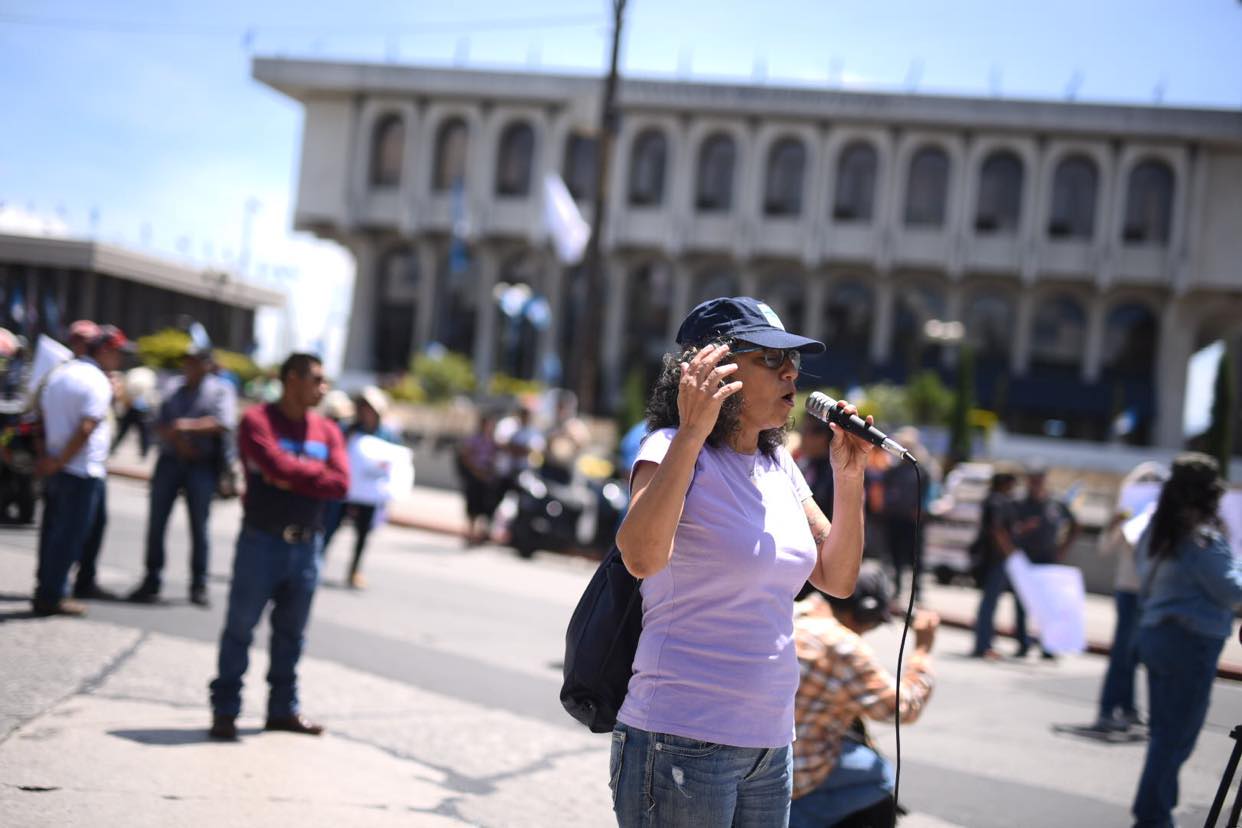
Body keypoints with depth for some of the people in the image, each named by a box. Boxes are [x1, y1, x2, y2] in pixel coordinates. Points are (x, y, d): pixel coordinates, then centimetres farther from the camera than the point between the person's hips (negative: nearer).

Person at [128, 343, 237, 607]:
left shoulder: (220, 391, 2)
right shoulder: (174, 388, 13)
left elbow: (225, 423, -13)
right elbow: (159, 424, 6)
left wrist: (190, 425, -19)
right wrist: (177, 440, -11)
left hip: (202, 465, -4)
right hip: (169, 462, 4)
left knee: (199, 527, 1)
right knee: (156, 523, 2)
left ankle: (199, 586, 10)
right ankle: (152, 582, 10)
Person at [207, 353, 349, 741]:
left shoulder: (327, 430, 9)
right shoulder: (257, 420, -6)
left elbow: (340, 483, -5)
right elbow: (277, 465, -22)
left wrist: (293, 478, -13)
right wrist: (316, 469, -6)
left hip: (307, 545, 5)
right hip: (262, 541, -5)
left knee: (291, 633, 12)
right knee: (240, 627, 2)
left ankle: (283, 709, 22)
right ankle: (225, 710, 10)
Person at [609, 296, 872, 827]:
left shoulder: (778, 464, 11)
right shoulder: (672, 450, -11)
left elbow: (837, 579, 12)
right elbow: (641, 557, -30)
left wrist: (848, 478, 1)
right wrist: (691, 433, -34)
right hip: (682, 741, -7)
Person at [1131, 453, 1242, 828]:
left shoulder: (1157, 531, 9)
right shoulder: (1204, 537, -16)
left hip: (1153, 634, 8)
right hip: (1192, 641, -8)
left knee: (1163, 730, 15)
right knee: (1178, 736, -1)